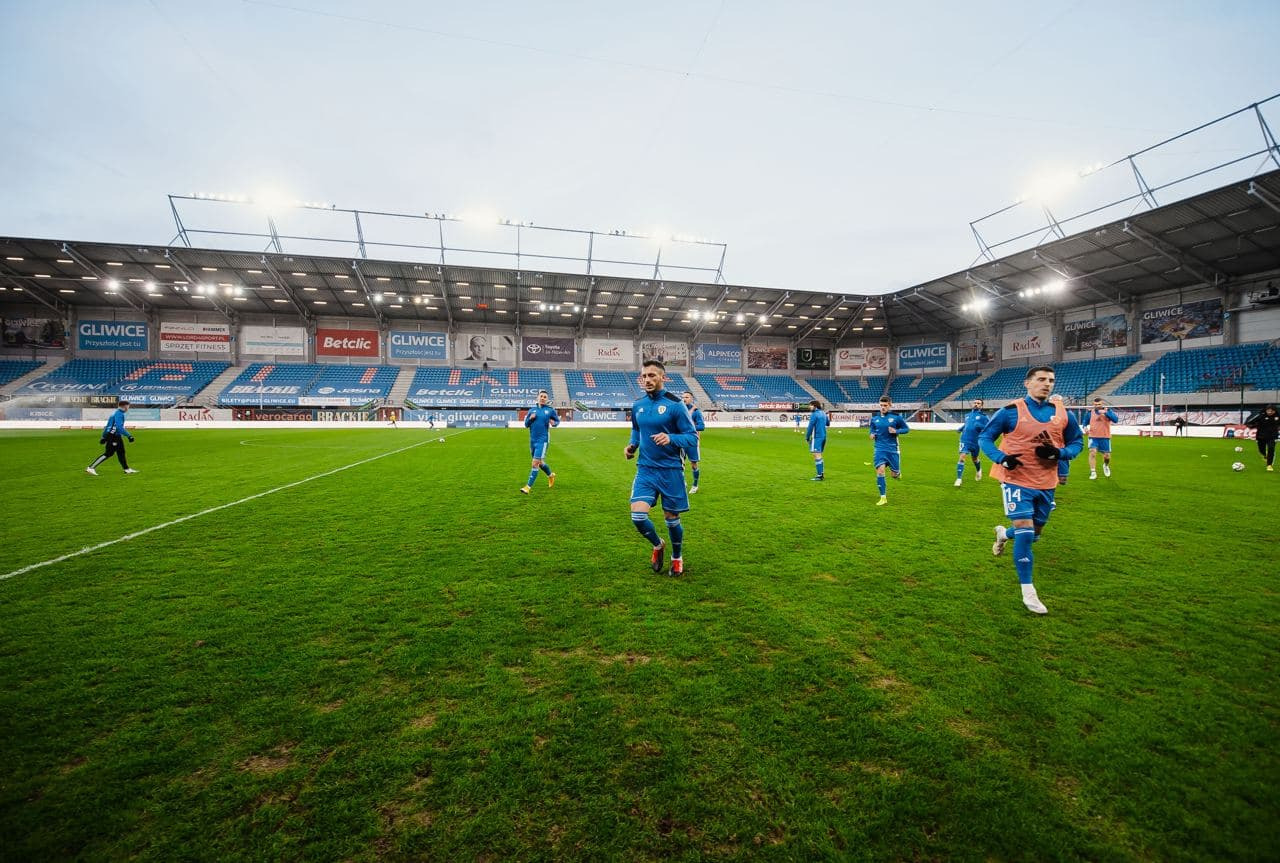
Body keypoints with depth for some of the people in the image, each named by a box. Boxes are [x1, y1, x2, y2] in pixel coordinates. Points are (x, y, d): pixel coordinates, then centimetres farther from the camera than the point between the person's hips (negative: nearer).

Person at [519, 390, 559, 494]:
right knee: (540, 463, 17)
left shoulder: (550, 410, -1)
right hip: (532, 440, 5)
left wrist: (554, 423, -12)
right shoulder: (532, 410, 9)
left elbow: (558, 420, 11)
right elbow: (526, 424, 12)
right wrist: (530, 418, -8)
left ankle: (528, 487, -7)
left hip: (543, 440, -5)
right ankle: (551, 475, 45)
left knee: (535, 463, -12)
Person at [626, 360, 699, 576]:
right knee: (637, 515, -10)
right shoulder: (637, 405, 4)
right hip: (645, 469, 3)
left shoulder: (675, 404, -11)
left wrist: (670, 438, -28)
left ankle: (677, 558, 37)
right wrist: (632, 445, 4)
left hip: (670, 471, -3)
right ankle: (658, 545, 22)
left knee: (671, 518, 8)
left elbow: (692, 437, -10)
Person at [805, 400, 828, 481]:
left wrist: (807, 438, -6)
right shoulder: (823, 413, 12)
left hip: (816, 437, -9)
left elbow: (810, 427, -14)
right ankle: (821, 474, 20)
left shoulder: (814, 414, -12)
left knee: (817, 456, -9)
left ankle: (819, 476, -12)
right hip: (823, 436, 9)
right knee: (819, 455, 17)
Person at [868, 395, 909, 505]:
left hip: (892, 449, -1)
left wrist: (896, 431, -15)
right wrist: (872, 434, -2)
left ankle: (897, 473, 45)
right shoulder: (874, 419, 4)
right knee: (880, 471, -13)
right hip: (879, 449, 1)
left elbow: (907, 429, 3)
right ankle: (883, 497, -2)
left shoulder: (896, 417, -4)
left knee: (895, 474, 4)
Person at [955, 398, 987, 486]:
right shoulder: (967, 415, 12)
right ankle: (959, 479, -12)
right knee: (962, 458, -14)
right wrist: (961, 428, 13)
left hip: (976, 441, -1)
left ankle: (978, 471, 51)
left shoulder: (983, 416, -1)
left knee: (975, 459, 16)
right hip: (965, 440, 2)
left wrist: (980, 426, -23)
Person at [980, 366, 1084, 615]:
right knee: (1025, 533, -10)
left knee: (1034, 532, 17)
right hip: (1017, 480, -5)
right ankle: (1028, 592, 0)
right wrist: (1002, 458, -20)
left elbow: (1077, 442, 11)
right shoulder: (1011, 411, -10)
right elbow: (985, 437, -4)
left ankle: (1003, 533, 52)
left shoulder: (1063, 413, 2)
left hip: (1046, 484, 5)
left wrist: (1060, 453, -11)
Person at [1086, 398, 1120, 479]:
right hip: (1093, 437, 0)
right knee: (1092, 452, -16)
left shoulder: (1108, 410, -3)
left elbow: (1116, 420, -18)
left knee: (1107, 456, 7)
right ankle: (1093, 472, -12)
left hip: (1105, 437, 0)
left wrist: (1105, 412, -28)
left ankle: (1106, 465, 42)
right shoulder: (1091, 412, 4)